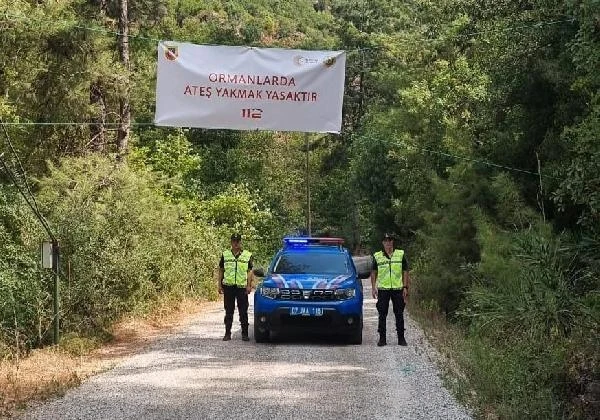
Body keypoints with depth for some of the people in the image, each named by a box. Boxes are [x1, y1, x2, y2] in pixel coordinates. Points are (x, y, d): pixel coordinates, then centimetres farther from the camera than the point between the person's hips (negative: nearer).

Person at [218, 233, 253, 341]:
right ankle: (227, 333, 11)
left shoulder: (247, 255, 7)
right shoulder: (225, 254, 10)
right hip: (228, 286, 1)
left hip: (242, 287, -1)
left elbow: (250, 271, 5)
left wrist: (249, 285, -5)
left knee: (243, 312, 1)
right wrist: (220, 285, 5)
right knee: (228, 312, 6)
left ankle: (245, 334, 6)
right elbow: (221, 270, 12)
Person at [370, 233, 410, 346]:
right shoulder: (377, 256, 5)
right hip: (383, 289, 0)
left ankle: (401, 338, 11)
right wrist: (373, 288, 1)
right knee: (382, 315, 1)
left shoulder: (401, 255, 6)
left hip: (398, 289, 0)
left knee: (399, 315, 4)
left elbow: (405, 272, 7)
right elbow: (373, 273, 10)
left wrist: (405, 287, 0)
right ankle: (382, 338, 6)